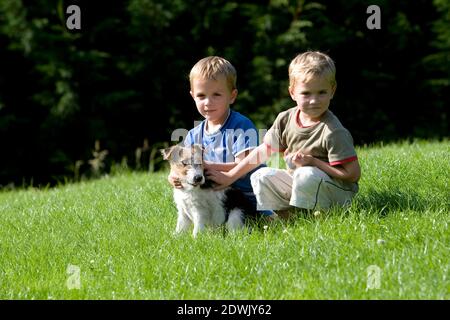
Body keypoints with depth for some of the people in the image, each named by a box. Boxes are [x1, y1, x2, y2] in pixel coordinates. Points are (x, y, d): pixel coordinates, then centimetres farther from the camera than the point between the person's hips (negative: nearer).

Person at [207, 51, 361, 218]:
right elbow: (264, 151, 7)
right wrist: (229, 176, 5)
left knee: (306, 175, -33)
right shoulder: (286, 119, -2)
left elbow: (353, 173, -22)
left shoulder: (334, 132, -22)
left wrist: (312, 161, -21)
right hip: (298, 183, 7)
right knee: (261, 177, -3)